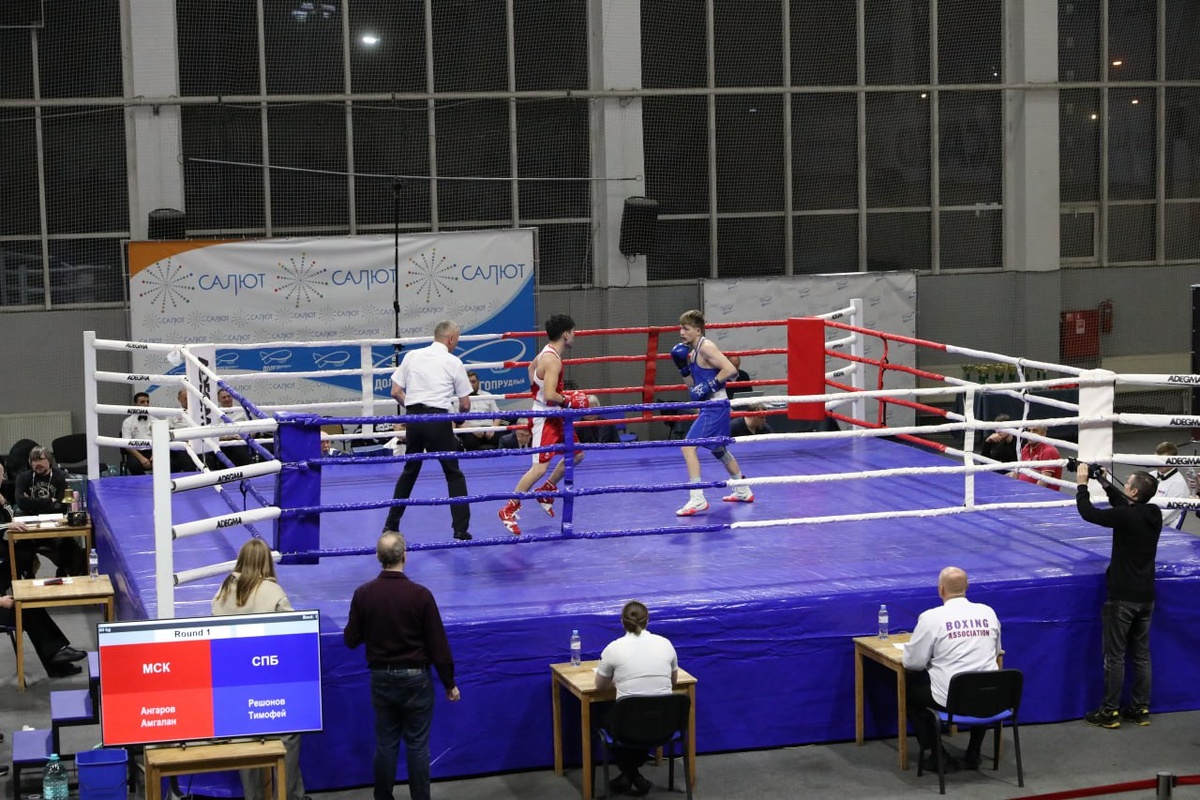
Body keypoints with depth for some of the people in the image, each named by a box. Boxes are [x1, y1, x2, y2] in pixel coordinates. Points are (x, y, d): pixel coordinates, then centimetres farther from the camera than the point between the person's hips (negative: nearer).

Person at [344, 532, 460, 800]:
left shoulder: (363, 594, -9)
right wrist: (450, 683, 0)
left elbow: (351, 640, 1)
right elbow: (438, 644, -11)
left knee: (385, 745, 13)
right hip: (415, 678, -2)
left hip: (381, 678, 3)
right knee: (417, 745, 6)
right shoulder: (420, 595, -16)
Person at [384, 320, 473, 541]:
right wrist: (460, 414, 27)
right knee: (454, 474, 8)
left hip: (414, 418, 3)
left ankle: (391, 524, 21)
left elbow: (396, 392, 9)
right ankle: (461, 528, 4)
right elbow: (465, 404, 5)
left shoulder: (412, 356, 9)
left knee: (409, 471, 19)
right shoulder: (454, 362, 2)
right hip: (438, 420, -3)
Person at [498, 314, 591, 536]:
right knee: (539, 467, -14)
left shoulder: (546, 353, 7)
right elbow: (550, 396, -30)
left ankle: (545, 491, 30)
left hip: (554, 417, 10)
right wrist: (569, 401, -15)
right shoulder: (553, 360, -23)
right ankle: (509, 509, -8)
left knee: (576, 454, 21)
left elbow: (532, 366, 28)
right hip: (545, 418, -10)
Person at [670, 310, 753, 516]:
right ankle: (743, 491, 40)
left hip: (715, 407, -11)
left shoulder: (706, 346, -15)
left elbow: (730, 369, -23)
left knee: (688, 446, -17)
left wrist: (709, 386, -24)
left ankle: (697, 499, -19)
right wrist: (683, 367, 4)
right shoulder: (692, 351, 14)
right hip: (709, 407, 11)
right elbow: (696, 385, 17)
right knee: (718, 450, 26)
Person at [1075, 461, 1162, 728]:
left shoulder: (1126, 517, -21)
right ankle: (1140, 708, 20)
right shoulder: (1154, 514, 2)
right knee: (1141, 654, 14)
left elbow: (1088, 513, -13)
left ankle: (1109, 711, 6)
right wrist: (1105, 482, 23)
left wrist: (1082, 484, 1)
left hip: (1122, 596, -7)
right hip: (1146, 596, 7)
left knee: (1115, 656, 1)